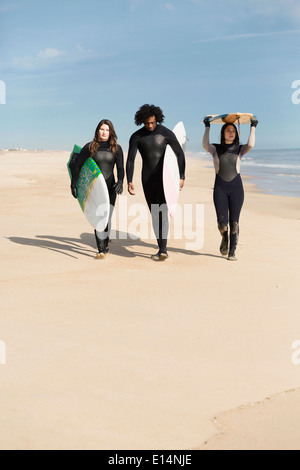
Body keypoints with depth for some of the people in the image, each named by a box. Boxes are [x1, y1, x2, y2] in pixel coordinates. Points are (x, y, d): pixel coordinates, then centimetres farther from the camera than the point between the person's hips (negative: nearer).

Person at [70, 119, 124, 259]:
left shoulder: (116, 148, 3)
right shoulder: (89, 147, 1)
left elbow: (121, 169, -4)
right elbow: (77, 166, 6)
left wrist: (120, 182, -23)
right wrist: (73, 185, 2)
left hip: (110, 188, 1)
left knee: (107, 218, 1)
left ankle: (105, 246, 21)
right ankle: (101, 250, -10)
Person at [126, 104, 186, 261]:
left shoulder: (167, 133, -8)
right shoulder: (136, 137, -4)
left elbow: (180, 154, -3)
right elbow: (130, 160, -7)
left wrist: (181, 177, -9)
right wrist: (129, 182, -20)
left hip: (164, 177, -3)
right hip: (147, 179, 3)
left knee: (162, 211, -18)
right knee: (154, 214, 8)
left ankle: (162, 250, -20)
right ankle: (162, 249, 18)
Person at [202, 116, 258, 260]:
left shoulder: (239, 149, 10)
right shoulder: (216, 149, 8)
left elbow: (251, 145, -11)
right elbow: (205, 145, -14)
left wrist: (253, 127, -5)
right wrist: (207, 127, -9)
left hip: (236, 186, 1)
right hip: (220, 187, -1)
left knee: (234, 222, -2)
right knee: (222, 222, -8)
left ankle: (232, 252, 8)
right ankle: (225, 239, 25)